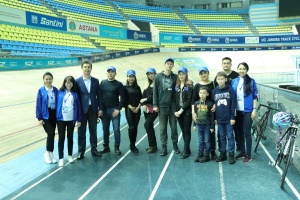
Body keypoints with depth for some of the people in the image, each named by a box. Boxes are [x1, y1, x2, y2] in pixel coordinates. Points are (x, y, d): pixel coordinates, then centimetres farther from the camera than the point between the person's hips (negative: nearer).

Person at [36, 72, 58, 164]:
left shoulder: (55, 90, 2)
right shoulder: (41, 90, -6)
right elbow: (38, 105, -5)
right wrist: (39, 118, -8)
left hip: (54, 114, 3)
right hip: (45, 115, -3)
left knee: (52, 134, 10)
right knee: (51, 133, -14)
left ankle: (50, 153, 23)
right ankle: (47, 153, 5)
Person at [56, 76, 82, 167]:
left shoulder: (75, 94, 0)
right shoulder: (60, 92, -2)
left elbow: (78, 106, 2)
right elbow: (57, 104, 0)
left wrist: (79, 119, 1)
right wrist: (56, 116, -2)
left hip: (71, 119, 1)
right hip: (61, 119, -1)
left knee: (70, 137, 13)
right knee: (61, 138, 1)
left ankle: (70, 155, 28)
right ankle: (61, 158, 7)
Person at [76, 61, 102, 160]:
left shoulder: (95, 81, 4)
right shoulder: (77, 81, -4)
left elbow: (99, 95, 5)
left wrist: (100, 109, 0)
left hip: (93, 109, 2)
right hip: (82, 110, -2)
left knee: (93, 131, 11)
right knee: (81, 132, 7)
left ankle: (94, 149, 24)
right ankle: (81, 151, 17)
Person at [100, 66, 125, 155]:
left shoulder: (119, 84, -2)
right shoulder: (103, 83, 6)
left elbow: (122, 98, -4)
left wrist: (118, 109, -10)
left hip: (115, 110, -3)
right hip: (104, 109, 3)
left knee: (116, 129, -1)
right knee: (105, 129, 10)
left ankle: (117, 147, 11)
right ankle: (106, 146, 22)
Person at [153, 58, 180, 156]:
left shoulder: (175, 77, 4)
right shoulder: (158, 76, 1)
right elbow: (155, 91, 0)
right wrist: (155, 105, -4)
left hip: (172, 106, 1)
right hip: (161, 106, -1)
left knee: (174, 127, 8)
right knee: (163, 128, 5)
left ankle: (175, 145, 23)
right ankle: (164, 147, 14)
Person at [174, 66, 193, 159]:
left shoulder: (189, 86, -5)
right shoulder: (176, 86, 11)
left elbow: (189, 100, -12)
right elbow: (175, 99, 8)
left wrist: (181, 110, -15)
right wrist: (176, 111, -3)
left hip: (187, 112, -5)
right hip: (178, 112, 5)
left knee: (187, 131, 0)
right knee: (183, 131, 11)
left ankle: (186, 151, 4)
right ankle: (187, 149, 20)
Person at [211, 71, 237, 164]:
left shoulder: (230, 90, -4)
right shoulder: (214, 91, 5)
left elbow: (233, 104, -6)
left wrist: (233, 117, -9)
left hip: (228, 118, -3)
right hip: (219, 118, 3)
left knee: (230, 136, 3)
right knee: (222, 136, 12)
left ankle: (231, 155, 11)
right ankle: (222, 153, 21)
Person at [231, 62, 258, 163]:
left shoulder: (251, 81, -2)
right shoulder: (234, 81, 7)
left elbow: (255, 96, -3)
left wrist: (254, 110, -8)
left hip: (247, 111, -4)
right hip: (237, 111, 4)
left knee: (246, 132, -2)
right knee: (239, 132, 11)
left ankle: (248, 155, 8)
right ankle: (242, 152, 24)